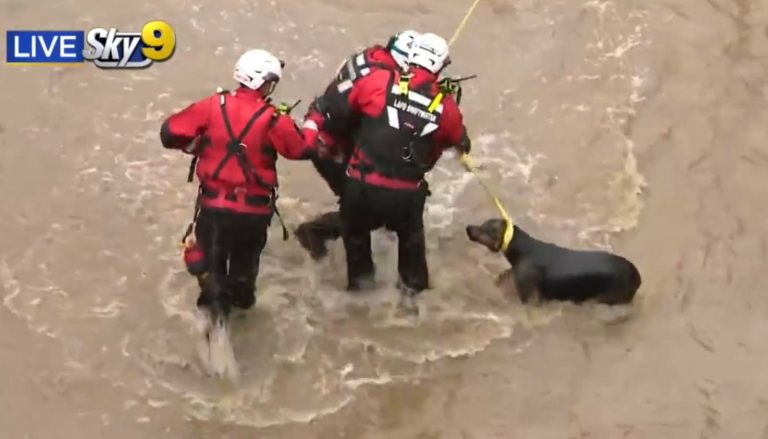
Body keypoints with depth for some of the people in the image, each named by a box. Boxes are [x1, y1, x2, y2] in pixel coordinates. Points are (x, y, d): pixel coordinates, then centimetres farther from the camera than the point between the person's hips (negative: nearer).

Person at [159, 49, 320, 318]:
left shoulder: (213, 106, -7)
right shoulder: (273, 120, -12)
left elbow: (170, 132, -5)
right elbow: (303, 150, -2)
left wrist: (193, 145, 14)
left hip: (214, 204, 0)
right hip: (254, 209, 0)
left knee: (209, 259, 17)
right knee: (246, 255, 28)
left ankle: (215, 300, 0)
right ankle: (241, 297, 46)